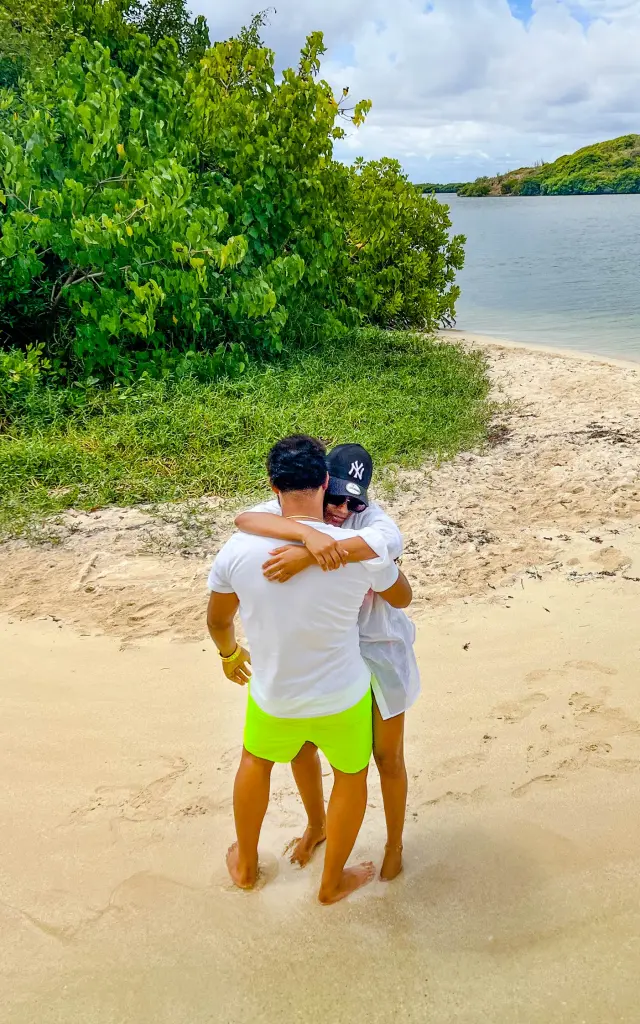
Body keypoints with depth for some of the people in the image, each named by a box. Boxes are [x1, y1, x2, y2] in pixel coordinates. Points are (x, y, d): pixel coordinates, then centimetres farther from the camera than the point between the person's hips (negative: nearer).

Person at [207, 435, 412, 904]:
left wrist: (230, 653, 21)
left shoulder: (238, 549, -19)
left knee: (256, 760, 32)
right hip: (344, 698, -1)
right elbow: (403, 598, -2)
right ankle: (333, 882, 46)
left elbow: (217, 620, -1)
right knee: (351, 775, 28)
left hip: (272, 698, 2)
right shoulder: (362, 548, -23)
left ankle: (245, 865, 52)